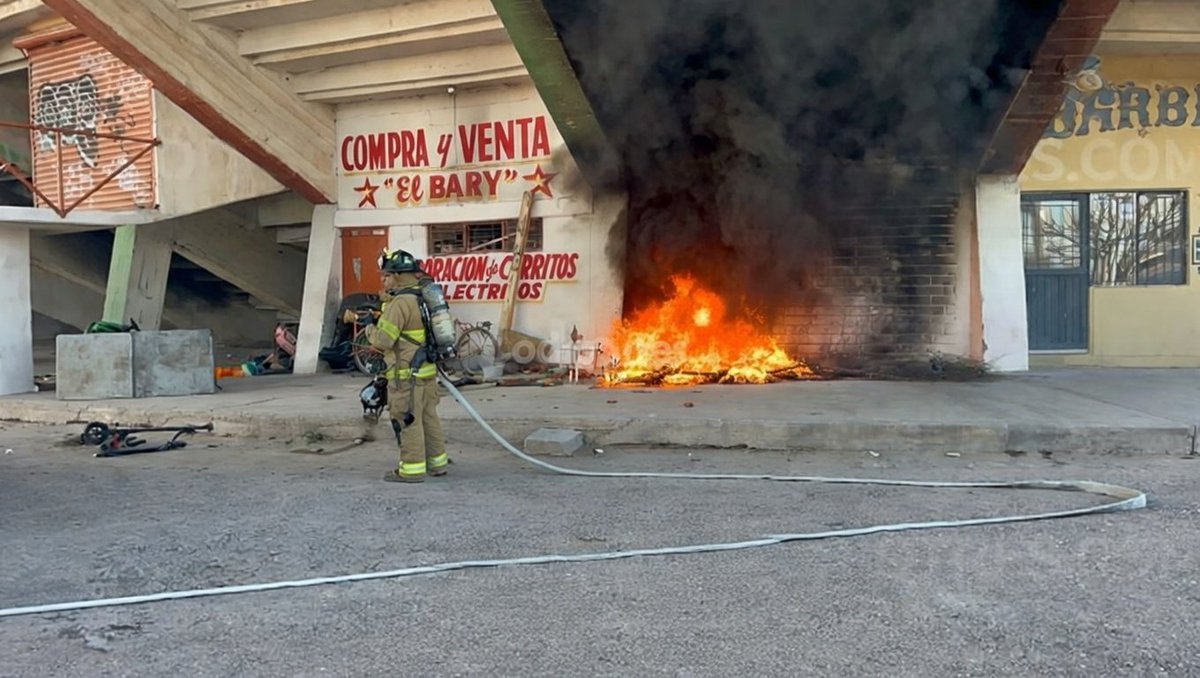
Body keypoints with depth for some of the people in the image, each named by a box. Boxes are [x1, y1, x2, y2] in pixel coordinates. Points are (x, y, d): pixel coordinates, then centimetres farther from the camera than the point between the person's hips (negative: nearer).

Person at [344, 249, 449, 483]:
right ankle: (437, 462, 23)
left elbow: (383, 340, -18)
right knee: (429, 418, 15)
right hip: (428, 370, 9)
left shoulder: (400, 303, -17)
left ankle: (412, 469, 4)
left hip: (407, 375, -9)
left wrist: (370, 326, 0)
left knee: (407, 422, -1)